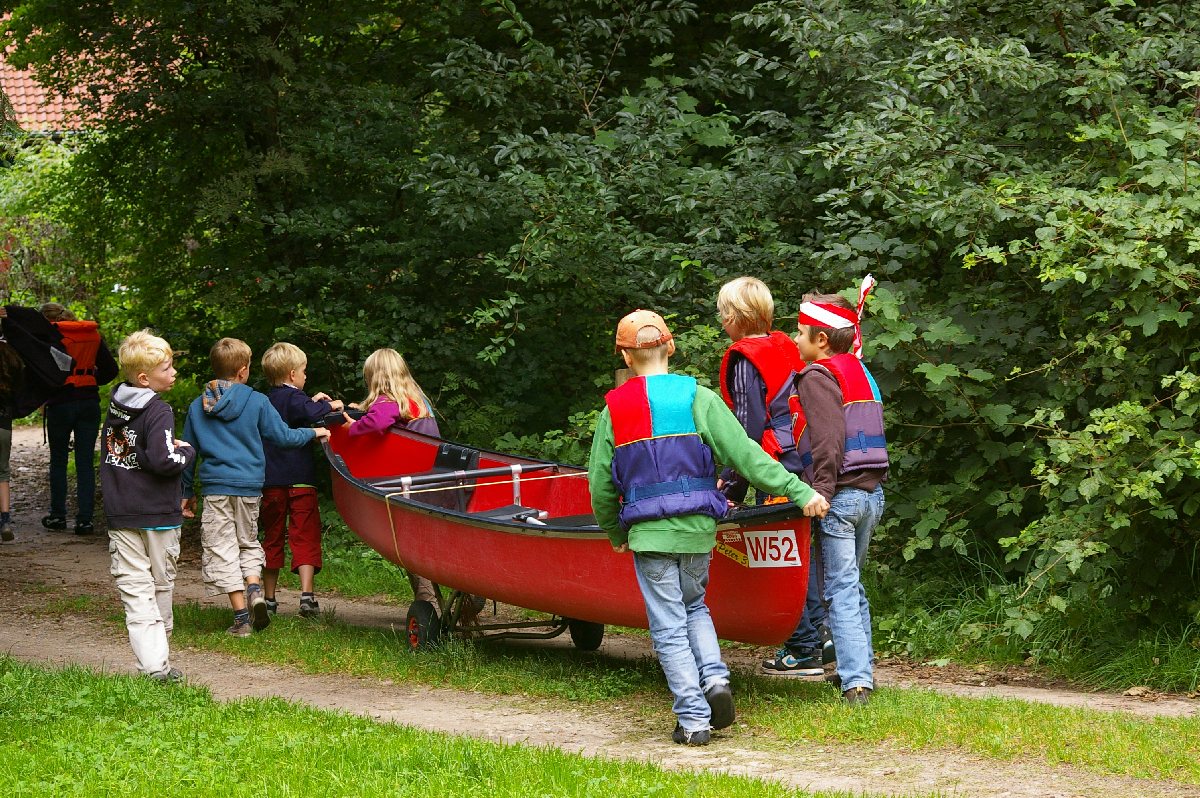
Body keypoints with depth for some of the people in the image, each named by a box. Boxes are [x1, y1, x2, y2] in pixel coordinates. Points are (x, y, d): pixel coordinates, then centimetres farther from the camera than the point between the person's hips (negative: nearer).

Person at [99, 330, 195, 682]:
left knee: (135, 588, -1)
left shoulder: (115, 406, 6)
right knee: (161, 585, 12)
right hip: (158, 514, -4)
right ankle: (160, 663, 22)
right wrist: (186, 452, -4)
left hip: (120, 515, 4)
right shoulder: (158, 410, -15)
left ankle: (152, 662, -13)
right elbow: (163, 461, -24)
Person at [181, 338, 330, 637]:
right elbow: (283, 436, 2)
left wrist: (187, 492, 19)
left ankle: (242, 617, -2)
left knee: (222, 549, 3)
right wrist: (314, 433, 20)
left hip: (216, 487, 0)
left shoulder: (198, 406, 5)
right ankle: (254, 587, -5)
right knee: (248, 542, 21)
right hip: (250, 486, 0)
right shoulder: (257, 402, -2)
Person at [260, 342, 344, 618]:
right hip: (299, 479, -6)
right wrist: (329, 405, -11)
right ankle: (307, 594, -17)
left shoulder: (267, 401, 15)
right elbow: (310, 414, -28)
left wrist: (312, 401, 30)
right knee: (305, 536, -5)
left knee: (272, 537, 14)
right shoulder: (293, 397, -7)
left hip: (271, 482, 6)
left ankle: (269, 598, 17)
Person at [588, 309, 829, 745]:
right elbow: (744, 453, -8)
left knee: (669, 628, 4)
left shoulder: (613, 410, 1)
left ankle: (693, 719, -1)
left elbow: (601, 485, 4)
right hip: (698, 529, 1)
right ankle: (714, 677, 1)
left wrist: (616, 534, 20)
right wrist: (800, 491, -7)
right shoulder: (697, 398, -1)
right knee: (694, 606, 23)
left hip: (649, 535, -1)